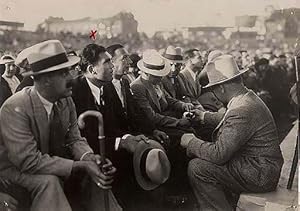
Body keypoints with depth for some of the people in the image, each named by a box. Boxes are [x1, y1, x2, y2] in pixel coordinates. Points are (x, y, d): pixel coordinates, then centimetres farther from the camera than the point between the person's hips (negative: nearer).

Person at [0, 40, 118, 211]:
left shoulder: (66, 101, -9)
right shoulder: (15, 109, -27)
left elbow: (74, 139, -3)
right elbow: (29, 161, -30)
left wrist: (89, 157, -27)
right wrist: (81, 166, -33)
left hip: (52, 162, 6)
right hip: (16, 170, -5)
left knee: (97, 171, -14)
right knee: (49, 181, -34)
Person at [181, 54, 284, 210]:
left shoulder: (241, 110, -27)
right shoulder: (248, 96, 4)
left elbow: (218, 154, -26)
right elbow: (230, 123, 22)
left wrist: (191, 142, -12)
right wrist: (205, 117, 24)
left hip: (260, 175, -10)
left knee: (197, 168, -17)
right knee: (200, 158, 13)